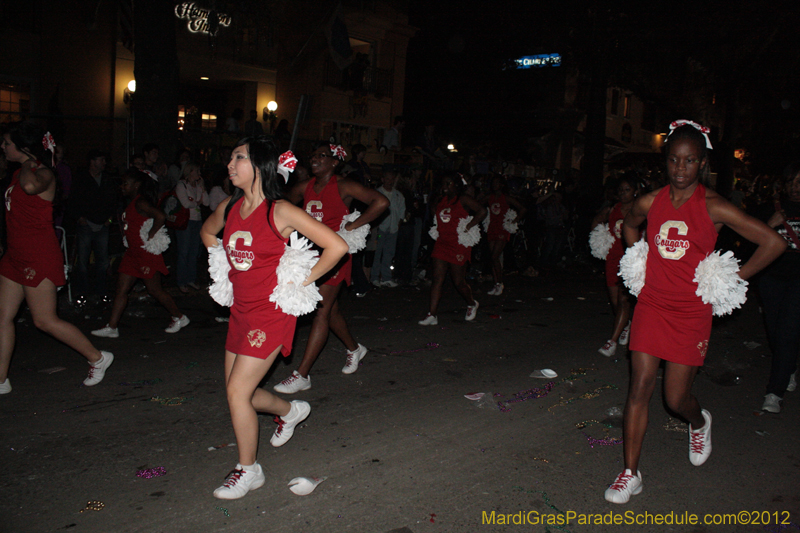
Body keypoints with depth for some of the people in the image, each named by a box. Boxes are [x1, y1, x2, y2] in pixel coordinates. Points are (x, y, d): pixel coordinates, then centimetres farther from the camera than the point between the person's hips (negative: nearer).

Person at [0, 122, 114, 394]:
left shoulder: (44, 174, -13)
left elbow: (30, 186, -39)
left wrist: (27, 165, -22)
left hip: (38, 256, -9)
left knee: (44, 320, -4)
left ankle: (97, 358, 11)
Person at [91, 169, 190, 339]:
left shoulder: (141, 203, -16)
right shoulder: (131, 204, 14)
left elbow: (160, 216, -32)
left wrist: (149, 237, -24)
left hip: (146, 253, -10)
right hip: (133, 252, 10)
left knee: (154, 290, 1)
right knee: (121, 289, 6)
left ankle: (179, 318, 17)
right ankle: (112, 327, 10)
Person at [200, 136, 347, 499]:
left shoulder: (280, 212, -16)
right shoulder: (229, 208, 3)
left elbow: (337, 246, -18)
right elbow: (207, 232, 27)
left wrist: (303, 280, -11)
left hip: (272, 313, -7)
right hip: (240, 311, 7)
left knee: (237, 391, -7)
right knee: (239, 392, 14)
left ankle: (248, 470, 14)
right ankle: (291, 411, 43)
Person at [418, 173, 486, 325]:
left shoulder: (464, 200, -8)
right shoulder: (441, 200, 12)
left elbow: (482, 211, -18)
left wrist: (468, 226, -16)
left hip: (459, 245, -6)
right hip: (441, 243, 6)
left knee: (459, 282, 4)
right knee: (437, 279, -3)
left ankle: (472, 304, 34)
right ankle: (432, 315, -4)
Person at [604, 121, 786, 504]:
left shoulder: (713, 207, -10)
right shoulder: (650, 203, 1)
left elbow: (773, 242, -5)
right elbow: (628, 227, 25)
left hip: (692, 312, -2)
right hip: (651, 304, 3)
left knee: (676, 398, 5)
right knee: (640, 387, -2)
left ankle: (699, 422, 45)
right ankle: (630, 474, 10)